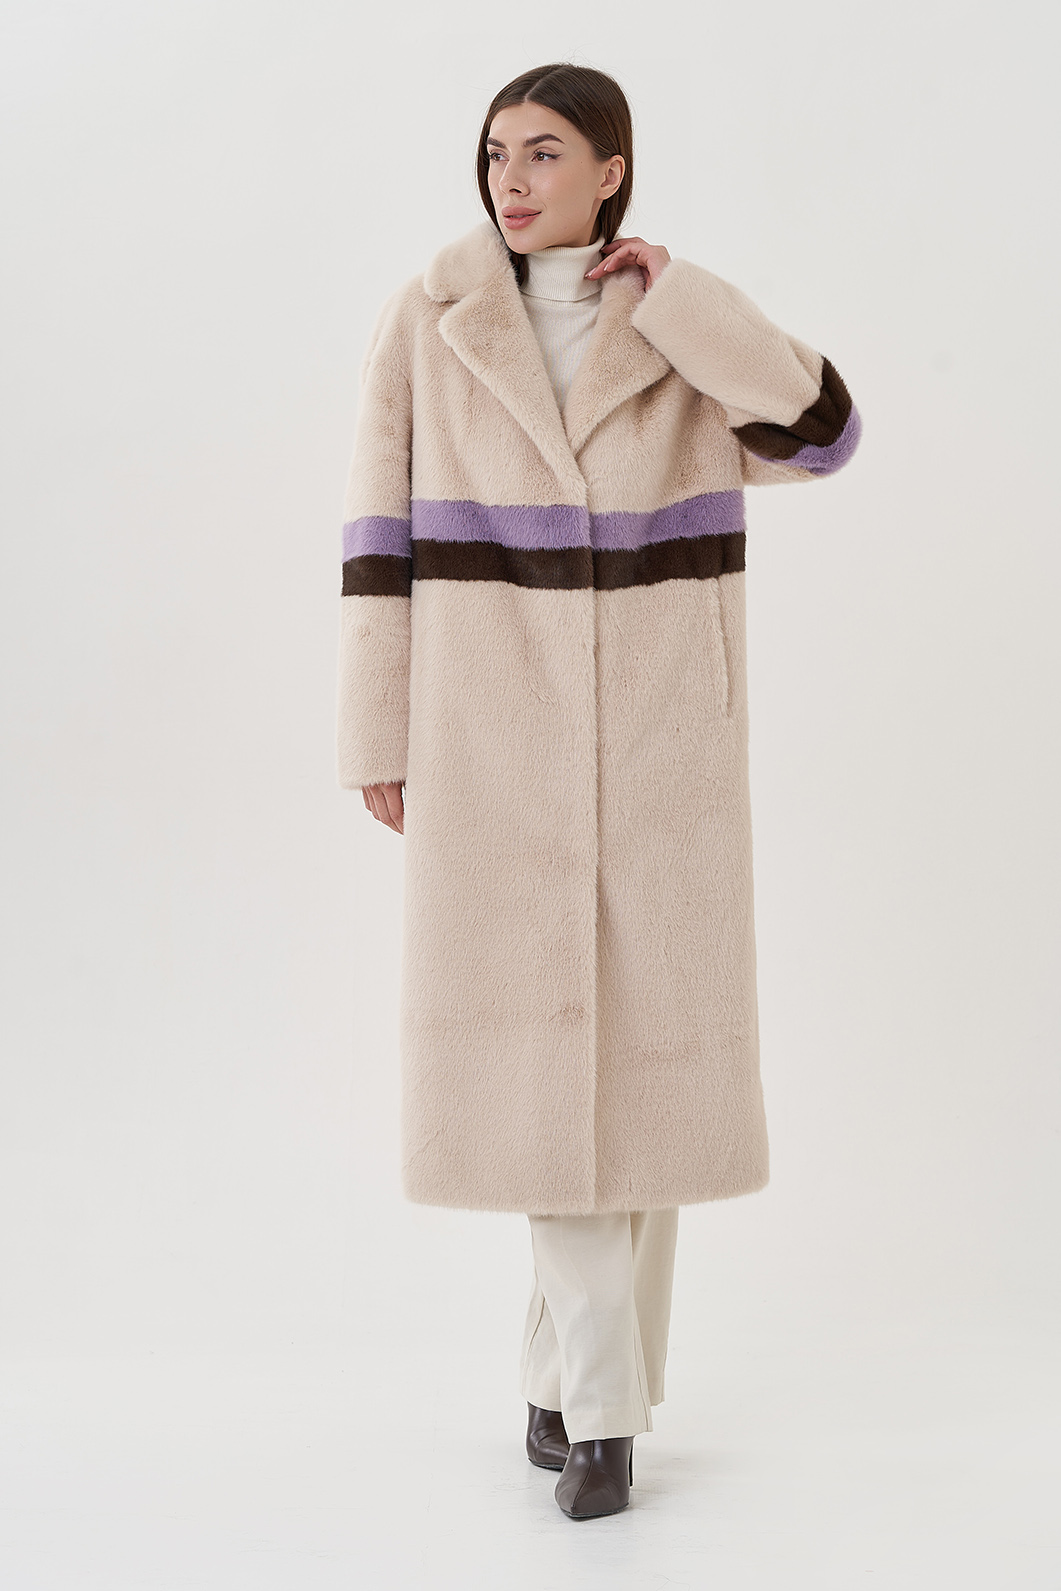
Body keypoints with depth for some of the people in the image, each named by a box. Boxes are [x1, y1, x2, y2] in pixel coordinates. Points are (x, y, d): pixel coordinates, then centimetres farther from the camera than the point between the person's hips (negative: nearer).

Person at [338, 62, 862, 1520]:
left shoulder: (690, 337, 3)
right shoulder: (424, 322, 1)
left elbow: (822, 432, -15)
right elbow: (385, 537, 1)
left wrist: (667, 289, -11)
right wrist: (381, 735, -2)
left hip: (660, 729, 1)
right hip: (496, 727, -1)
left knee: (643, 1042, 2)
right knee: (530, 1041, -5)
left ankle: (569, 1364, 18)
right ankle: (605, 1399, 6)